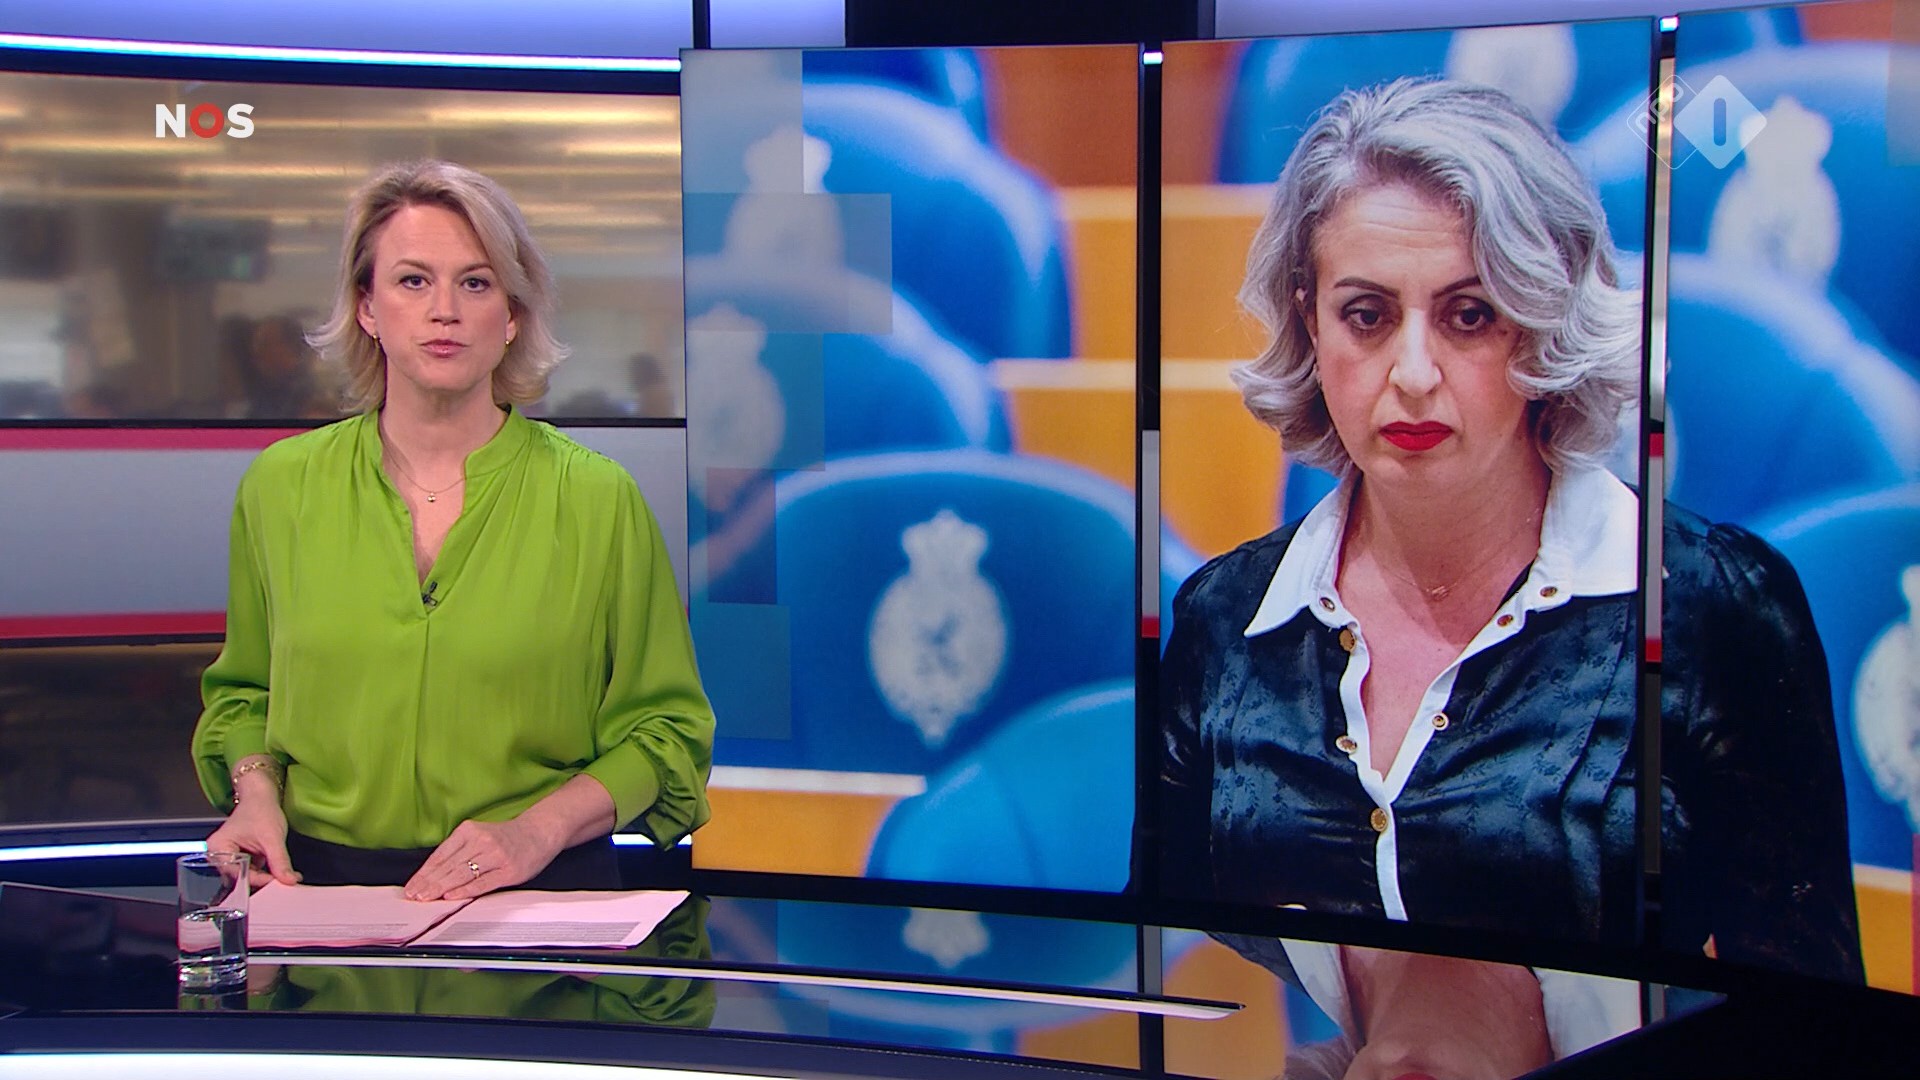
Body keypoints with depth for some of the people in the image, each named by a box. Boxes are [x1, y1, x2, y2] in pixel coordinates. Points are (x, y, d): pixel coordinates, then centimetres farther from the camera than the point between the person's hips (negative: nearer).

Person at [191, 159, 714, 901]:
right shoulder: (280, 486, 7)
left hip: (539, 896, -3)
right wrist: (256, 796, 3)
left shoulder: (598, 499, -1)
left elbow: (662, 727, 5)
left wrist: (537, 830, -9)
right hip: (322, 881, 3)